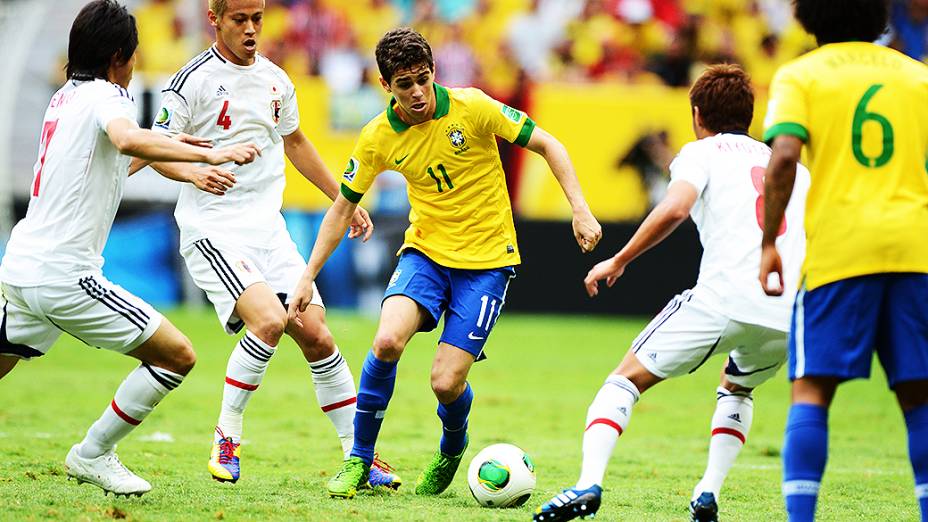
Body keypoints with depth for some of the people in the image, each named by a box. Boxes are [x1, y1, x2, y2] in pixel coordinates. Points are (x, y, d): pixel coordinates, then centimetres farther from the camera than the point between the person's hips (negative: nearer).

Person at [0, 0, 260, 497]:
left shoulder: (64, 97, 17)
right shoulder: (104, 95, -8)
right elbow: (127, 140, -32)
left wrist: (167, 145, 47)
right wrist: (207, 154, -32)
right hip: (64, 276, -9)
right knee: (177, 354, -2)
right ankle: (92, 455, 5)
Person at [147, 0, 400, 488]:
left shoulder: (275, 79, 10)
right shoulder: (192, 81, -8)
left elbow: (294, 142, 26)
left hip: (268, 228, 6)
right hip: (211, 230, -6)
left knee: (315, 334, -2)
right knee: (269, 320, -26)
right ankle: (226, 438, -9)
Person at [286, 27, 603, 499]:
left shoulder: (472, 108, -15)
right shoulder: (378, 137, -5)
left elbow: (547, 146, -6)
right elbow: (343, 207, 7)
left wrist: (580, 210, -16)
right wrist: (307, 277, 5)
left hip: (487, 260, -2)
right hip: (426, 251, 2)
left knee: (446, 383, -12)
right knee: (387, 342, -26)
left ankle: (451, 449, 25)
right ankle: (359, 461, -5)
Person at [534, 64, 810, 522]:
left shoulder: (702, 152, 11)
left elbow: (673, 209, -9)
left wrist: (619, 261, 0)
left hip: (725, 298, -5)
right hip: (791, 313, 5)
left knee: (626, 378, 7)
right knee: (736, 387, 35)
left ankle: (588, 485, -14)